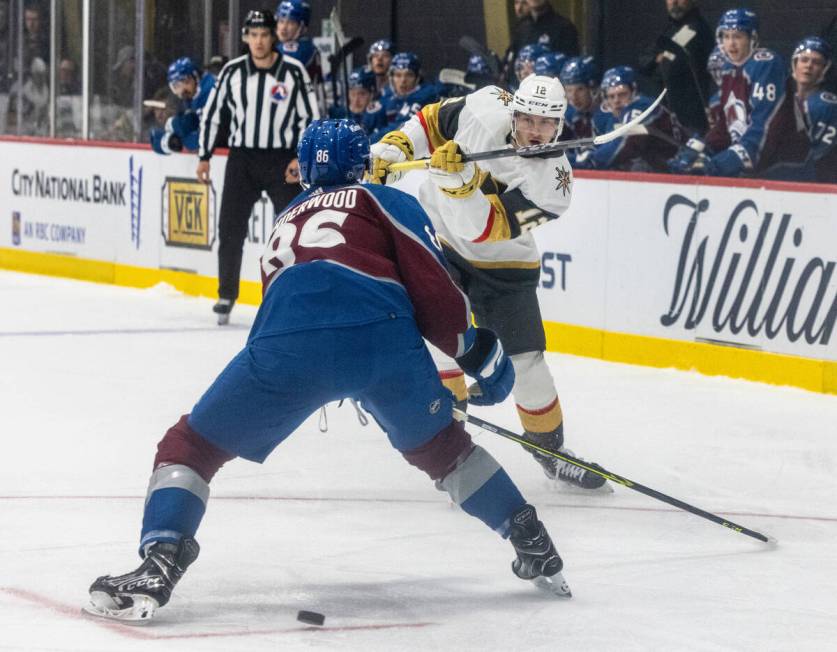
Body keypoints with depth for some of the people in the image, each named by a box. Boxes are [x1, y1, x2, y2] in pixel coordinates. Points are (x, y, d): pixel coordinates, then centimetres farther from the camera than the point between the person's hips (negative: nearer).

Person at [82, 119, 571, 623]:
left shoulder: (285, 224, 39)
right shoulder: (388, 202, 26)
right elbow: (431, 285, 10)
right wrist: (480, 354, 22)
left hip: (286, 346, 1)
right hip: (384, 340, 0)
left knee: (191, 445, 14)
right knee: (438, 445, 26)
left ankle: (157, 568, -6)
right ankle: (535, 547, 28)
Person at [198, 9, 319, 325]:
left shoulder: (293, 71, -5)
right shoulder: (233, 71, 0)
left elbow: (310, 117, -2)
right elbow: (211, 113, 9)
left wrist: (301, 157, -11)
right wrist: (204, 156, 6)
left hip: (282, 161, -2)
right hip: (242, 158, 2)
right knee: (230, 228, -2)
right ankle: (227, 295, 9)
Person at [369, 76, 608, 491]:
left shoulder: (552, 183, -27)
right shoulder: (486, 107, -21)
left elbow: (480, 227, -35)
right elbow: (434, 119, 0)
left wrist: (458, 177, -50)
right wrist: (393, 147, -14)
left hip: (499, 261, -1)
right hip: (437, 233, 1)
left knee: (525, 359, 2)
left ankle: (550, 446, 22)